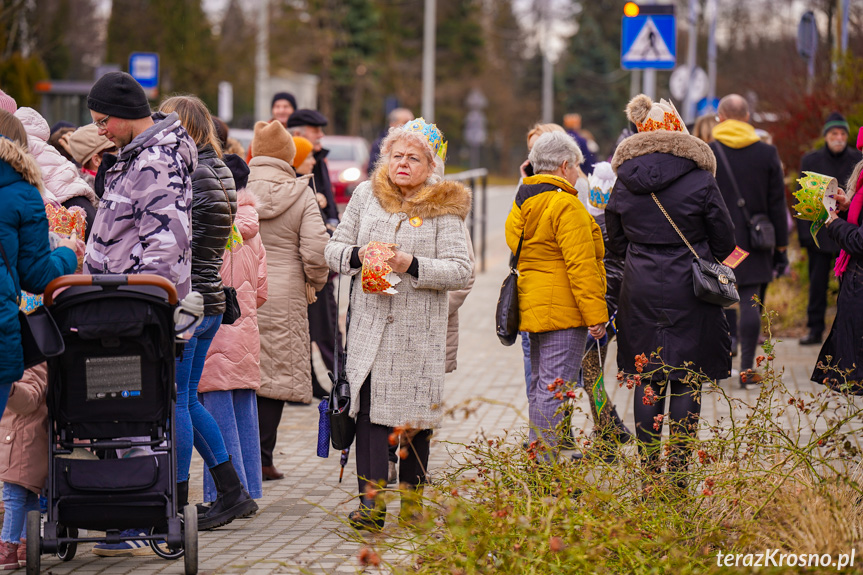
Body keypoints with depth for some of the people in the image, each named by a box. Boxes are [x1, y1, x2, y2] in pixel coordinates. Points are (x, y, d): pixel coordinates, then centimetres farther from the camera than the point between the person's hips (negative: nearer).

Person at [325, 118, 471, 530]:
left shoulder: (443, 208, 0)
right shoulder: (366, 196, 10)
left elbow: (460, 271, -6)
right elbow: (334, 249, 14)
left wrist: (412, 265, -18)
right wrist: (358, 255, -8)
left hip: (420, 330, -2)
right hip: (370, 324, 2)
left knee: (416, 415, 4)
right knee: (370, 410, -8)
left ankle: (412, 499, 17)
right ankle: (371, 503, -11)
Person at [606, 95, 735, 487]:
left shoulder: (623, 182, 2)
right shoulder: (700, 181, -9)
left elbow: (616, 242, 12)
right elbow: (724, 241, 0)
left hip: (640, 290, 3)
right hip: (688, 291, -3)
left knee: (647, 380, 10)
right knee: (686, 380, 4)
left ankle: (649, 469, 12)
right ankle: (678, 468, 4)